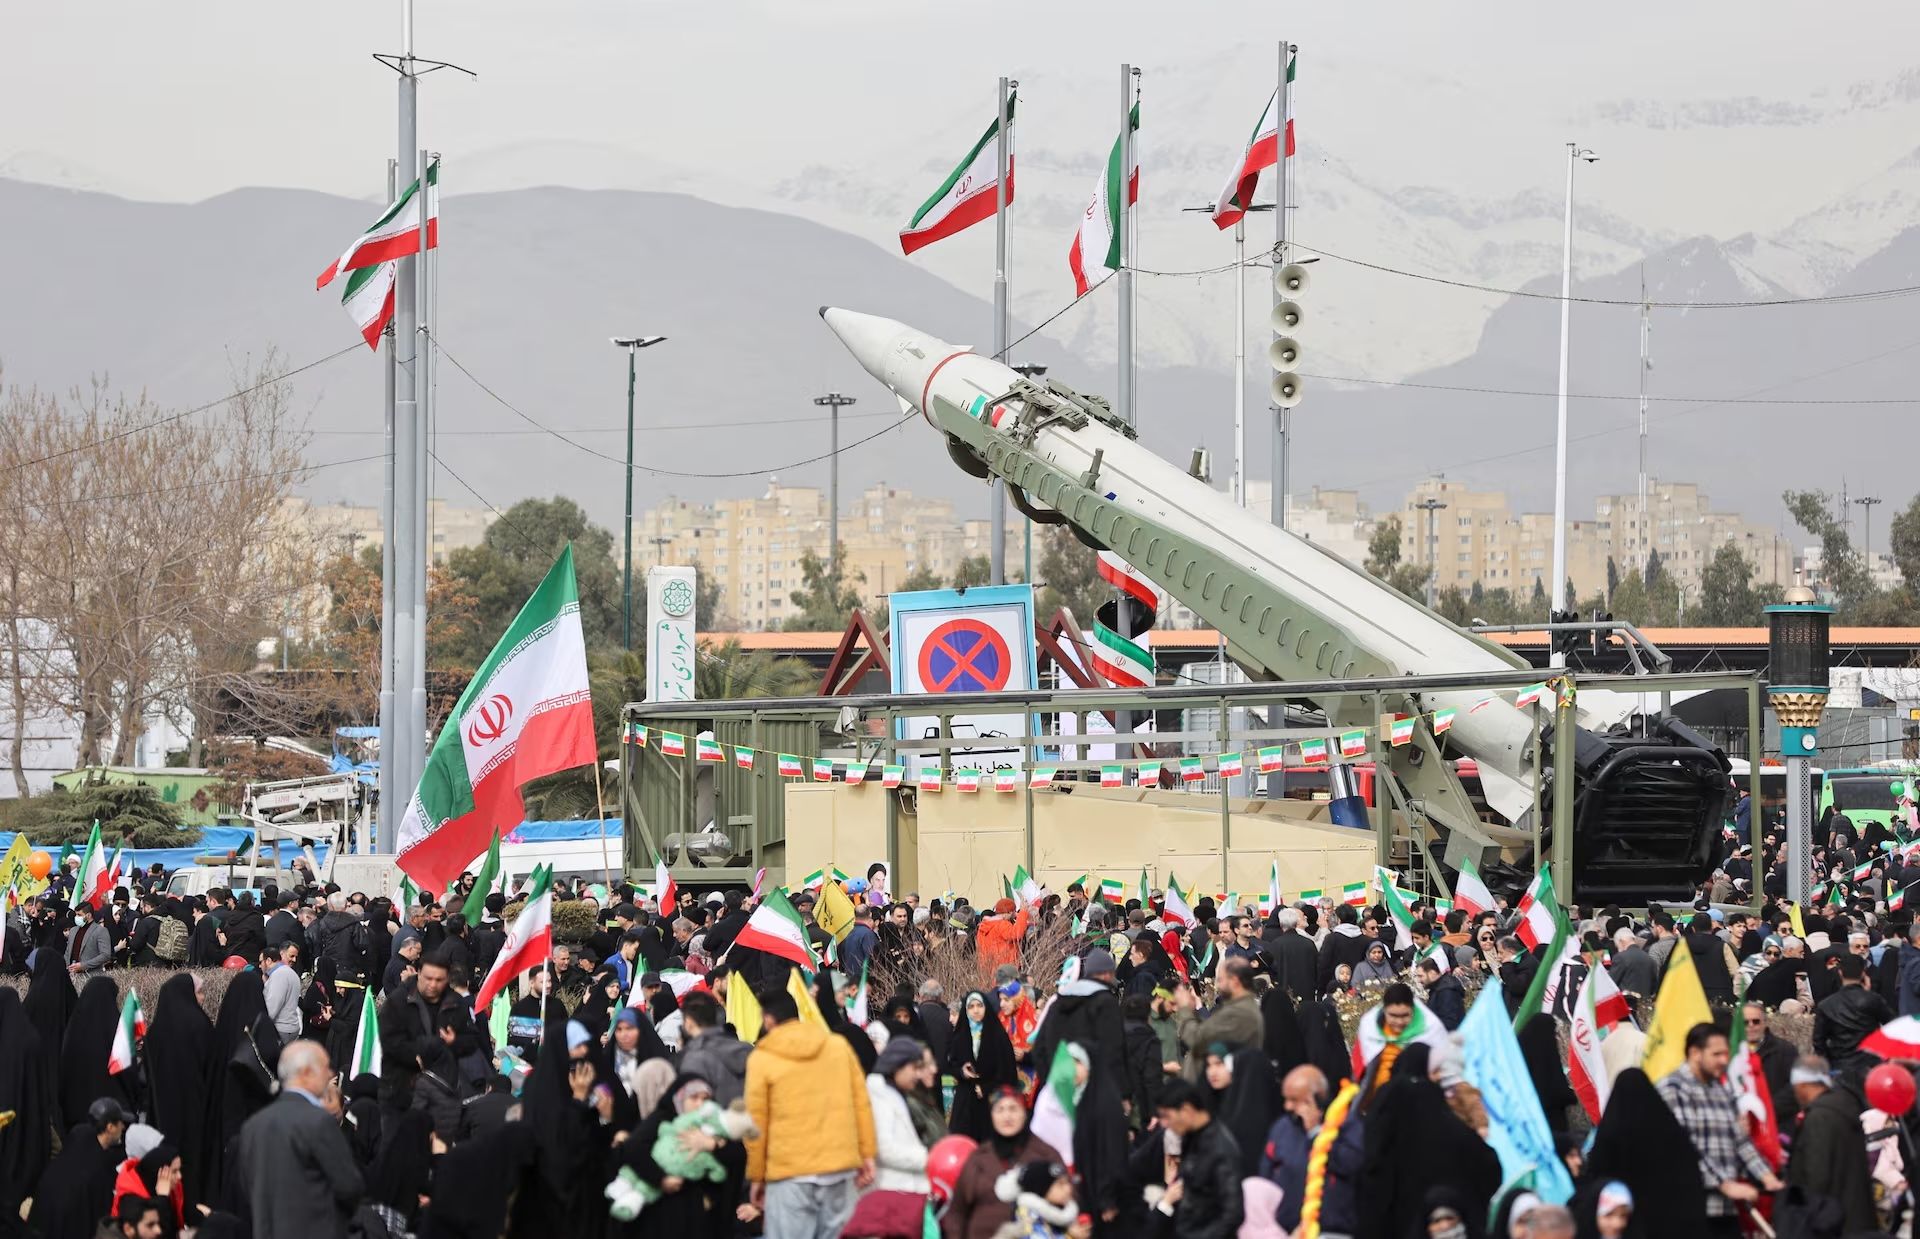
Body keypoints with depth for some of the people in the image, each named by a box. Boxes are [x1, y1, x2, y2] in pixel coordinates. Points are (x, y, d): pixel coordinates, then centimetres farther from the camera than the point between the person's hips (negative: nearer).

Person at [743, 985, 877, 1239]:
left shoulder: (761, 1059, -2)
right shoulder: (839, 1046, 7)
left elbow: (756, 1123, 0)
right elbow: (861, 1103, 7)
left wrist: (756, 1177, 8)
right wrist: (867, 1154, 12)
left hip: (790, 1173, -4)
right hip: (841, 1168, 4)